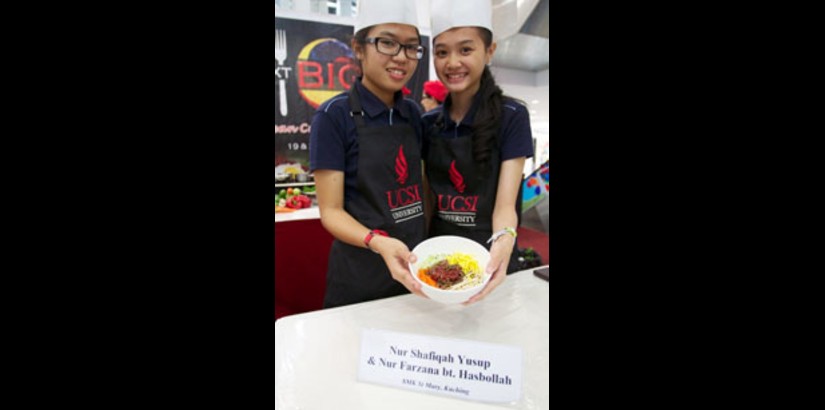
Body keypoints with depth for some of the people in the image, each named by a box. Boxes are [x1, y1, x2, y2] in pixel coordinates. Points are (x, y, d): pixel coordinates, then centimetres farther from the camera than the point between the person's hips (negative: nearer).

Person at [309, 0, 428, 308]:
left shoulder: (413, 114, 3)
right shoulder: (333, 115, -13)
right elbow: (331, 210, -14)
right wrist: (379, 242, -31)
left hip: (415, 263, 6)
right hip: (361, 274, -5)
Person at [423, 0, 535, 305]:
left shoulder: (511, 116, -12)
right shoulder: (428, 123, 0)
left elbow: (505, 203, -19)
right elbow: (428, 199, 6)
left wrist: (503, 244, -39)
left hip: (488, 258, -3)